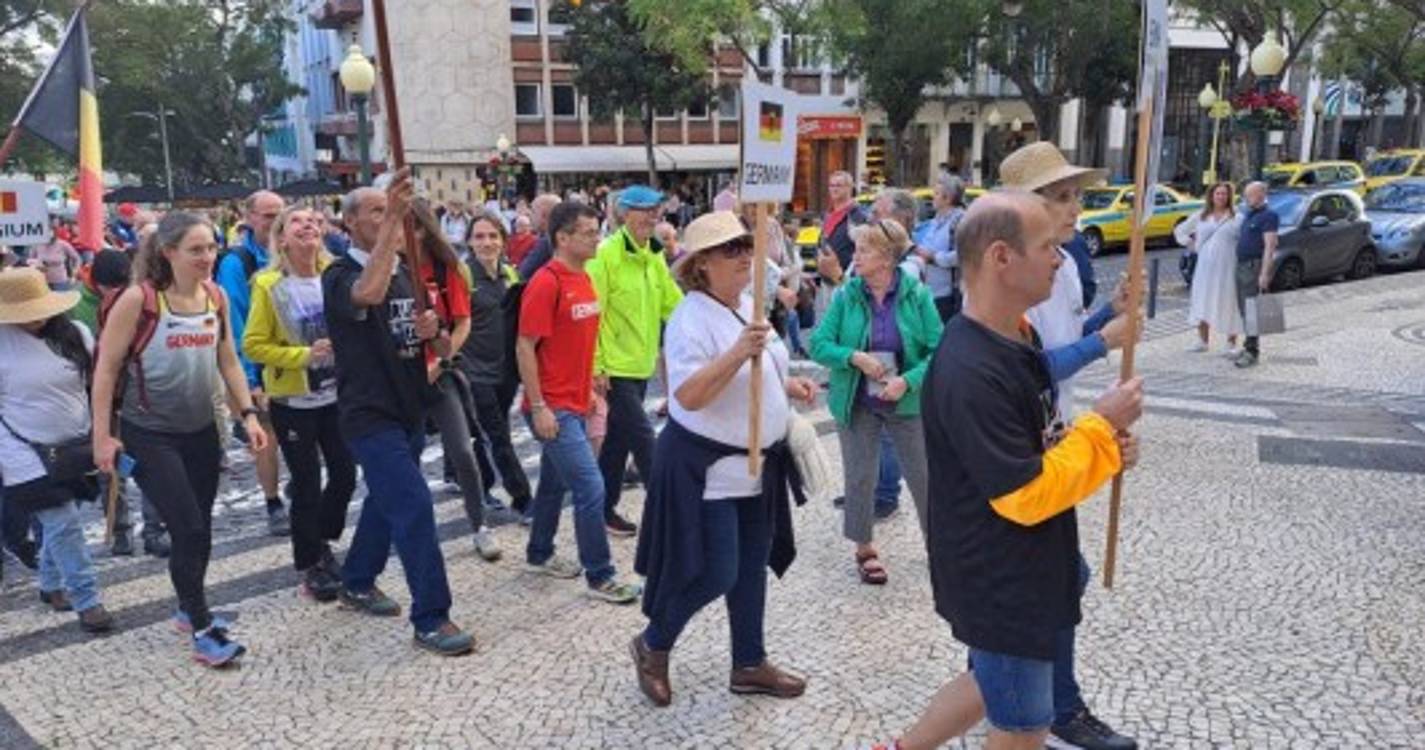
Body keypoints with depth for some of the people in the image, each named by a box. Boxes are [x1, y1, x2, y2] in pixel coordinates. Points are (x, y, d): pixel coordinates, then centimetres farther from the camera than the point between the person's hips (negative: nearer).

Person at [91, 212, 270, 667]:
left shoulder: (217, 297, -1)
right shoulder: (138, 299, -16)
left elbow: (228, 362, 8)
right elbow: (106, 369, -11)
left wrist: (249, 415, 1)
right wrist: (103, 436, -11)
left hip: (201, 431, 5)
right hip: (149, 435, -5)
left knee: (200, 529, 13)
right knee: (189, 530, -7)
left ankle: (189, 609, 35)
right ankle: (202, 631, 7)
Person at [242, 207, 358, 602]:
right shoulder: (269, 285, -11)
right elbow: (253, 344, -10)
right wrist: (303, 355, -21)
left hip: (336, 393, 4)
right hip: (293, 400, -4)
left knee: (345, 473, 10)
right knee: (307, 482, 3)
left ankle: (321, 542, 35)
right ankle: (310, 565, 21)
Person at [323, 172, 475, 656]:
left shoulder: (408, 273, 10)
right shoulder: (340, 276, -10)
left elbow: (444, 349, 11)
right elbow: (369, 293, -37)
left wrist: (433, 332, -14)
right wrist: (393, 218, -34)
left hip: (410, 410, 8)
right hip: (370, 415, -7)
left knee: (387, 502, 20)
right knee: (414, 507, -12)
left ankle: (357, 584, 40)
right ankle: (430, 619, -4)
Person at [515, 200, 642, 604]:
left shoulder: (584, 279, 9)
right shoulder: (546, 283, -16)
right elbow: (525, 348, -16)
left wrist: (591, 388, 19)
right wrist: (538, 408, -17)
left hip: (575, 403, 9)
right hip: (553, 408, -9)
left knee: (555, 481, 20)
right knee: (591, 487, -7)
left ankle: (539, 555, 36)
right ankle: (600, 576, 4)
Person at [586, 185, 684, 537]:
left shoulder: (655, 256, 9)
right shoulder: (606, 254, -14)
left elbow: (673, 303, 12)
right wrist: (595, 367, -17)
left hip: (642, 365, 8)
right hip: (614, 368, -8)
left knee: (618, 441, 16)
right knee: (644, 440, -5)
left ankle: (605, 509, 28)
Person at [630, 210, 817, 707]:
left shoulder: (748, 306, 8)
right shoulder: (691, 319, -20)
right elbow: (688, 396, -30)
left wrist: (789, 385, 6)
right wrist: (738, 353, -38)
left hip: (757, 464, 9)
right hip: (706, 468, -9)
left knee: (751, 567, 15)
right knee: (713, 573, -4)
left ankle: (749, 665, 31)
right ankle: (652, 646, 22)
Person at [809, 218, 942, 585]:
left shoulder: (917, 295, -9)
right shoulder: (846, 296, -5)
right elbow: (818, 344, -5)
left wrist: (907, 380, -23)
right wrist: (855, 357, -21)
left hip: (907, 402, -1)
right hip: (858, 403, 1)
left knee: (924, 475, 8)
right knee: (860, 477, 10)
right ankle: (864, 548, 29)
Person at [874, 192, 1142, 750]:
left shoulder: (1018, 336, 3)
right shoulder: (970, 374, -30)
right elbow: (1027, 495, -27)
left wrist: (1104, 445, -4)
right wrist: (1102, 427, -17)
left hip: (1020, 569, 9)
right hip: (999, 581, -9)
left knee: (993, 686, 26)